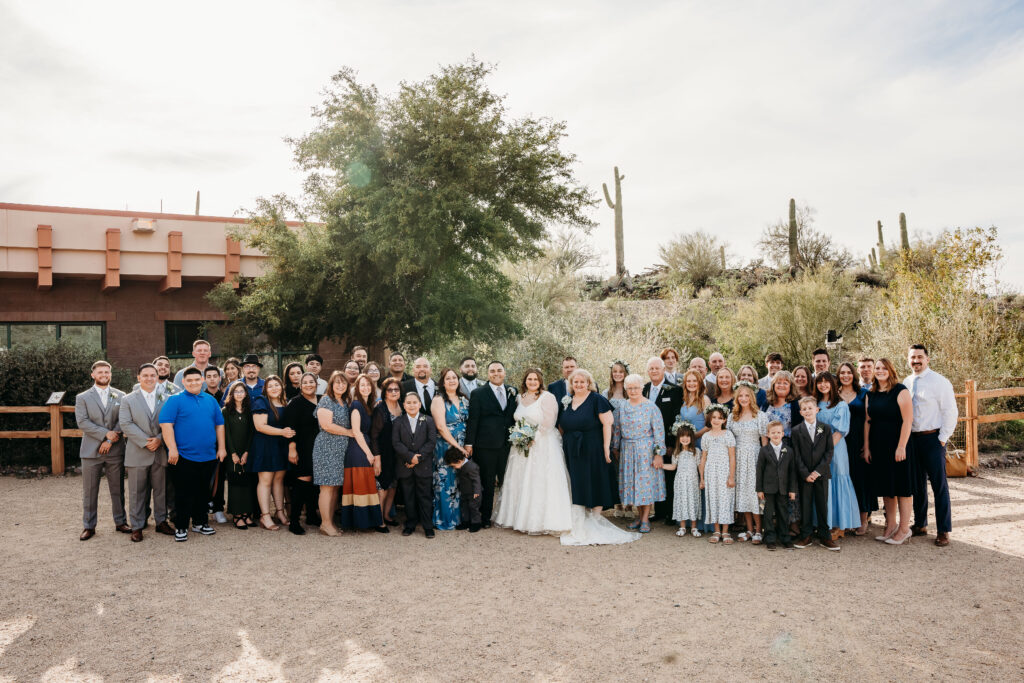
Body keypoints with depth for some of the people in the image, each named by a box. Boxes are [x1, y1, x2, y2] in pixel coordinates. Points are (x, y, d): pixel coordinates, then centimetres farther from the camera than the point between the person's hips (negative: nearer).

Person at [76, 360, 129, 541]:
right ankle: (88, 526, 15)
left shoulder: (120, 396, 8)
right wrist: (106, 433, -15)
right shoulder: (82, 397, 5)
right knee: (89, 491, 5)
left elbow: (123, 421, -1)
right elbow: (82, 422, -7)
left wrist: (110, 440, -12)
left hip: (115, 451, 1)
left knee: (118, 489, 8)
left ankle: (120, 522, 19)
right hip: (91, 451, -1)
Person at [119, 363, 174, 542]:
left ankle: (161, 522, 22)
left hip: (160, 452, 2)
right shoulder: (128, 400, 4)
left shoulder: (165, 399, 9)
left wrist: (159, 439, -14)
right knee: (137, 492, 4)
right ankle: (137, 526, 13)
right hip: (137, 453, -2)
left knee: (160, 490, 10)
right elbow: (125, 424, -7)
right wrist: (145, 441, -15)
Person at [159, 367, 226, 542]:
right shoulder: (175, 400, -3)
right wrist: (172, 449, -18)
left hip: (208, 456, 5)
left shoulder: (211, 400, 11)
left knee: (203, 491, 13)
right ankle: (180, 527, 11)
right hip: (184, 456, -4)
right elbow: (166, 424, -11)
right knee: (183, 493, 0)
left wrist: (221, 448, 10)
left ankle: (200, 522, 25)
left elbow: (219, 424, 15)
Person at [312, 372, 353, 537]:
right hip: (327, 447, -8)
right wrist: (349, 432, -10)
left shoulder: (344, 402, 17)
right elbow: (327, 425, -17)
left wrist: (351, 432, 1)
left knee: (336, 486, 7)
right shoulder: (326, 400, -7)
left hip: (340, 448, 8)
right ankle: (326, 524, -1)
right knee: (327, 487, -6)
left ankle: (330, 522, 13)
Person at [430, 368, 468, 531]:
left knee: (460, 481, 9)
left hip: (462, 447, 6)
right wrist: (457, 446, -14)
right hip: (445, 447, -6)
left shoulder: (463, 400, 11)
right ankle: (444, 520, 11)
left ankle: (458, 516, 21)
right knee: (445, 481, -1)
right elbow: (441, 427, -14)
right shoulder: (439, 400, -8)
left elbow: (468, 423, 14)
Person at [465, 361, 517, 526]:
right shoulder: (478, 393, -1)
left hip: (507, 444, 3)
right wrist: (469, 443, -7)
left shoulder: (512, 392, 9)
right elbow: (472, 420, -4)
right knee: (487, 483, 6)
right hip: (486, 446, -3)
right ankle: (485, 517, 18)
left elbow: (515, 416, 13)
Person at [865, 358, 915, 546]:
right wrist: (866, 447, 7)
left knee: (902, 486, 1)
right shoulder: (871, 394, 10)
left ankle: (904, 528, 10)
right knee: (885, 486, 12)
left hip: (897, 447, -6)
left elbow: (908, 420, -14)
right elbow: (868, 422, 11)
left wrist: (901, 447, -18)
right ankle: (891, 525, 22)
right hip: (878, 447, 6)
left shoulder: (900, 391, -8)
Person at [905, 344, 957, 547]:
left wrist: (943, 438, -11)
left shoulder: (939, 382, -7)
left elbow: (950, 412, -9)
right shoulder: (906, 383, 9)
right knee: (917, 484, 13)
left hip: (932, 438, -6)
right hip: (911, 438, 6)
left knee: (939, 485, -1)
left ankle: (943, 531, 7)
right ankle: (920, 524, 25)